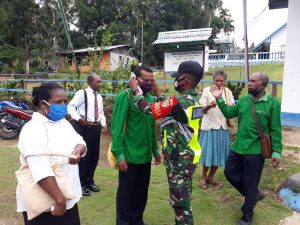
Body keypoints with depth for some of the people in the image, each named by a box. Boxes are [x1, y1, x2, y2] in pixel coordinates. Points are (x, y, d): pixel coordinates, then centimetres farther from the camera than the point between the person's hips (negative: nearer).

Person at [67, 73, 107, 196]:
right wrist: (78, 118, -25)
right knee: (83, 155, 0)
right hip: (83, 127, -7)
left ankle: (89, 181, 32)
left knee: (94, 155, 14)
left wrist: (103, 123, 5)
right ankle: (81, 184, 16)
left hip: (96, 127, 8)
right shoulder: (81, 93, -8)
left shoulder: (99, 96, 14)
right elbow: (70, 106, -12)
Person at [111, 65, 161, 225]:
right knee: (126, 193, 11)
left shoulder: (150, 98, 8)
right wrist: (119, 154, -16)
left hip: (146, 155, 6)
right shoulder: (124, 96, -12)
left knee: (141, 192, 18)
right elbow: (117, 127, -14)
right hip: (129, 156, -6)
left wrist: (155, 149, 15)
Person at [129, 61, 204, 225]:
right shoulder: (194, 99, 5)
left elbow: (149, 109, -19)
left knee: (180, 202, 6)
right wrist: (155, 87, 18)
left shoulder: (181, 101, -24)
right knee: (181, 199, 23)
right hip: (186, 156, 9)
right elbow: (166, 106, 15)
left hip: (179, 159, -9)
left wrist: (135, 89, -4)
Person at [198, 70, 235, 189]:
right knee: (208, 152, -1)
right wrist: (209, 106, -29)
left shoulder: (228, 91, 8)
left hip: (223, 126, 4)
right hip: (209, 125, -4)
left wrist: (231, 107, -20)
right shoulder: (207, 90, -2)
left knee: (219, 152, 8)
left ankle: (210, 177, 25)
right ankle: (203, 177, 18)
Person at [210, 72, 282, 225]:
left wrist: (276, 152, -11)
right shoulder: (243, 100, 5)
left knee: (250, 184, 6)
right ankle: (254, 195, 39)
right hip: (238, 147, 6)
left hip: (255, 151, -6)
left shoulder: (272, 103, -10)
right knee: (230, 173, 15)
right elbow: (229, 113, 6)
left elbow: (275, 130, -9)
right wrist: (219, 99, -4)